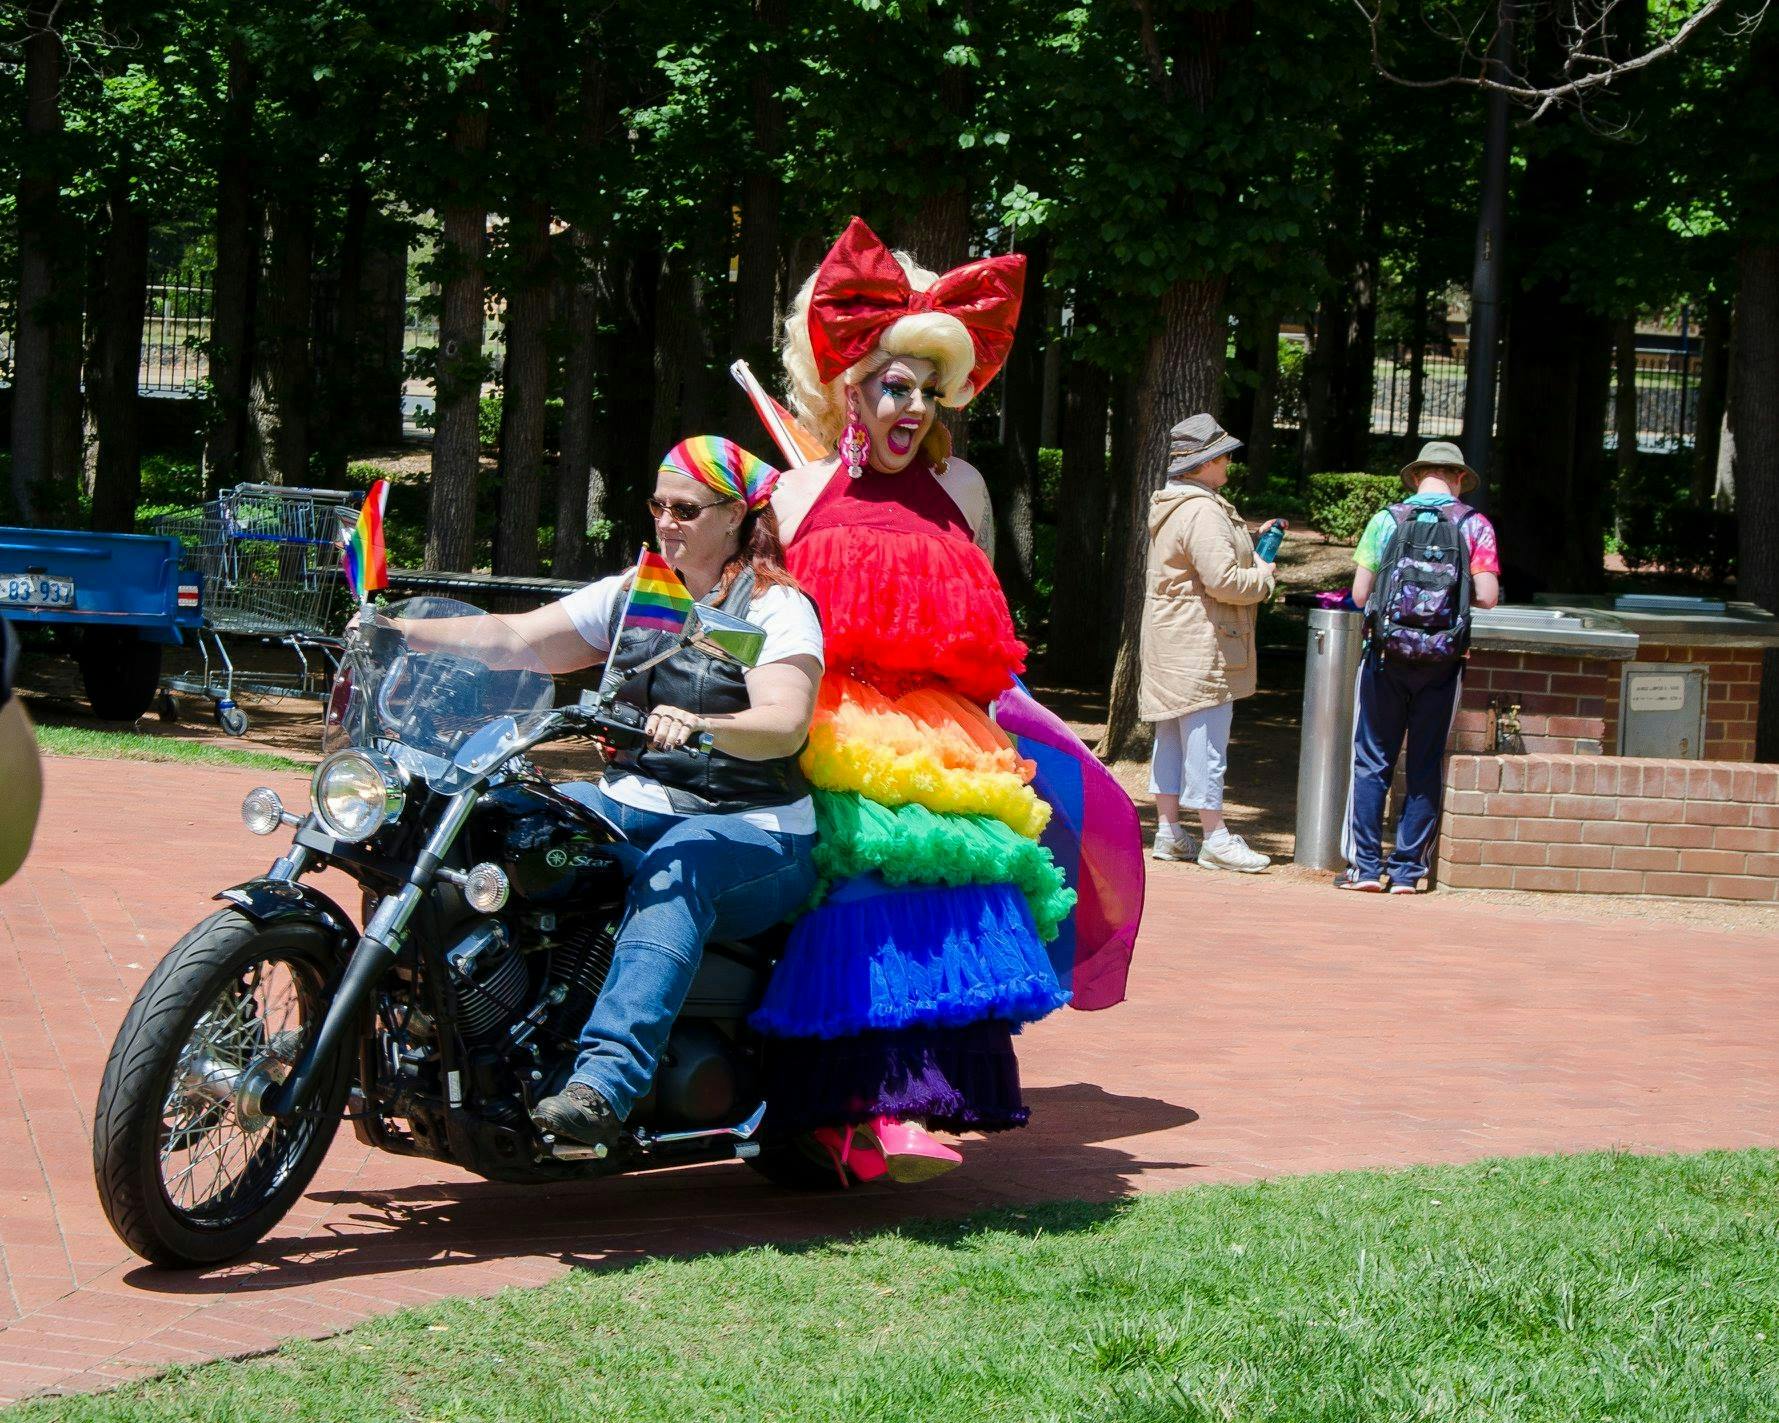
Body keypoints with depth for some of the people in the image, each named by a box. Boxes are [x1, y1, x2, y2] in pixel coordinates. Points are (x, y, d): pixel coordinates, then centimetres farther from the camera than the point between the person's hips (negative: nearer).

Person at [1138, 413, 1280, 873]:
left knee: (1172, 736, 12)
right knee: (1206, 737, -7)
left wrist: (1249, 545, 20)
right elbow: (1223, 581, -24)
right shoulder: (1203, 512, -19)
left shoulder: (1171, 505, 15)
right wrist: (1263, 576, -7)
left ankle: (1168, 830, 17)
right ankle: (1215, 838, -4)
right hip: (1200, 644, -11)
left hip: (1170, 640, 11)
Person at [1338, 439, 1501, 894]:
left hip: (1387, 655, 0)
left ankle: (1365, 865, 3)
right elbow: (1487, 596, -6)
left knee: (1371, 762, 6)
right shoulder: (1474, 525, 0)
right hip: (1443, 662, 0)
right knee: (1426, 767, 8)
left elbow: (1360, 594, -1)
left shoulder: (1386, 520, 1)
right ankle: (1407, 869, 8)